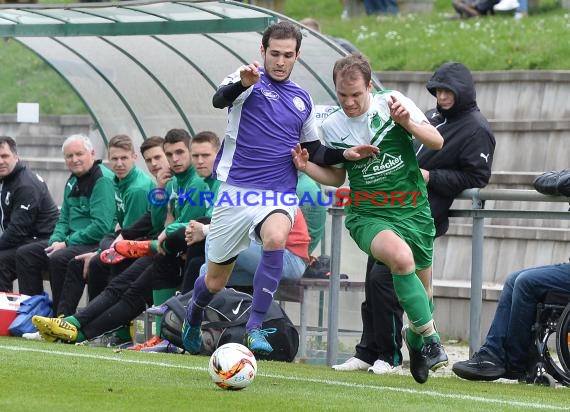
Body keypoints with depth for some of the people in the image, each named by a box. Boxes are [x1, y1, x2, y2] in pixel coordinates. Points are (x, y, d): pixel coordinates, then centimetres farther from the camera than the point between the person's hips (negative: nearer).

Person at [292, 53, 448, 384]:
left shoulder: (392, 102, -5)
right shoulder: (332, 127, 0)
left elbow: (437, 142, -2)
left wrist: (406, 122, -19)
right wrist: (306, 167, -6)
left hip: (413, 211, 2)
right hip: (367, 216, -1)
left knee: (421, 291, 9)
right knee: (401, 257, -33)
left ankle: (416, 336, 42)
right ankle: (430, 338, -21)